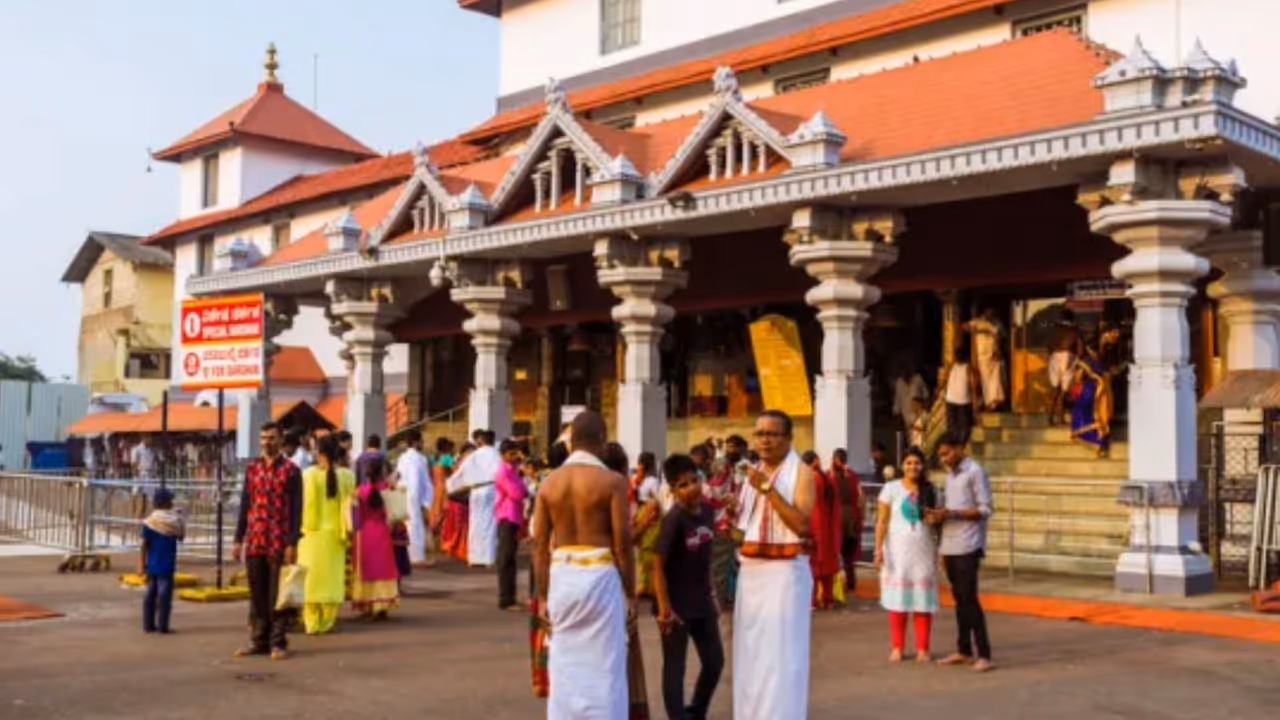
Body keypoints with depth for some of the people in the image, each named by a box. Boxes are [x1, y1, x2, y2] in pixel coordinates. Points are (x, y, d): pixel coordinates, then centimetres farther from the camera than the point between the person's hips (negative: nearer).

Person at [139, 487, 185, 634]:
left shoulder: (149, 522, 0)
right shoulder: (174, 521, -9)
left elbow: (144, 544, -1)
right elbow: (181, 536, 5)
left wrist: (141, 564, 4)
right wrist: (181, 519, 13)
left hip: (151, 565, 4)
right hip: (166, 566, -4)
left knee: (150, 593, 11)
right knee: (164, 594, -1)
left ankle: (148, 624, 16)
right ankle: (162, 626, -1)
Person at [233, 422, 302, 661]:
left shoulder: (290, 470, -2)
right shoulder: (252, 468, 11)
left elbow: (296, 509, -5)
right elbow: (245, 505, 14)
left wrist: (292, 543, -11)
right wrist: (238, 540, 10)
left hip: (279, 543, -4)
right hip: (254, 542, 4)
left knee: (278, 595, 1)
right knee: (257, 594, 9)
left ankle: (278, 643, 8)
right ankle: (258, 641, 17)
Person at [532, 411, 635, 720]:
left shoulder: (549, 482, 4)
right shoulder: (611, 481, -8)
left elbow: (539, 545, 5)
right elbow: (622, 543, -10)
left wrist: (544, 595, 12)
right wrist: (630, 593, -2)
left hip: (561, 576, 4)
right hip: (599, 575, -4)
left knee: (565, 664, 14)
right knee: (602, 667, 3)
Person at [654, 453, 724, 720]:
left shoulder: (708, 511, 1)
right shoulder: (673, 519, -20)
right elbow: (658, 565, -18)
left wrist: (711, 595, 14)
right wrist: (664, 607, -20)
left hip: (702, 602, 7)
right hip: (677, 604, -7)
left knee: (715, 661, 16)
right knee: (675, 667, 5)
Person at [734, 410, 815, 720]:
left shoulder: (801, 472, -6)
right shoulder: (753, 472, 15)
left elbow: (801, 525, -18)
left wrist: (768, 489, -20)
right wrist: (732, 525, 3)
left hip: (784, 570, -7)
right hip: (750, 570, 7)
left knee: (780, 650, -8)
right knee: (750, 649, 10)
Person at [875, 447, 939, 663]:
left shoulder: (930, 490, 7)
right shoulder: (891, 488, 0)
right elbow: (882, 521, -3)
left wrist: (934, 520, -3)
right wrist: (878, 549, -9)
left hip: (924, 549, 2)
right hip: (898, 548, -2)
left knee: (923, 599, 1)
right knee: (898, 599, 0)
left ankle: (922, 649, 8)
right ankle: (897, 647, 8)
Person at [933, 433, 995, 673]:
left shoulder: (975, 471, -7)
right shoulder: (950, 475, 18)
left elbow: (985, 510, -12)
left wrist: (951, 513, -19)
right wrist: (940, 515, 2)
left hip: (967, 547, -8)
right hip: (950, 546, 8)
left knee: (969, 599, -9)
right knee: (959, 599, 10)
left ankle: (984, 655, -6)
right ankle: (963, 651, 15)